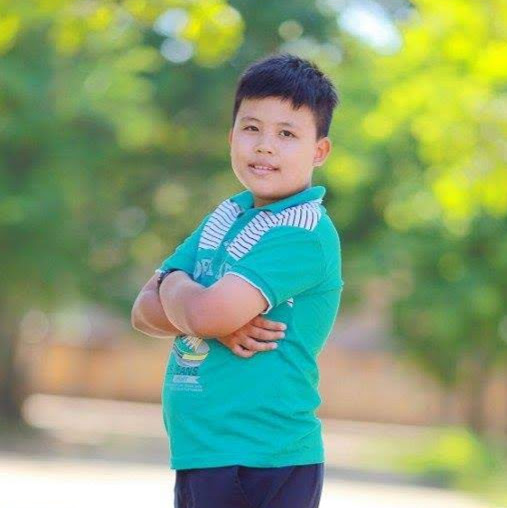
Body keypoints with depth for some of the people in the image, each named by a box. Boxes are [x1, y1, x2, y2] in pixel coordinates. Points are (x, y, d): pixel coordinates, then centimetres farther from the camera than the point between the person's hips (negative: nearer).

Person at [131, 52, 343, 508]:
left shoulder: (306, 234, -14)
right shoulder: (226, 216, 12)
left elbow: (207, 313, -23)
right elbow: (146, 310, 7)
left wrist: (174, 283, -1)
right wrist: (221, 323, -12)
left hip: (263, 466, -8)